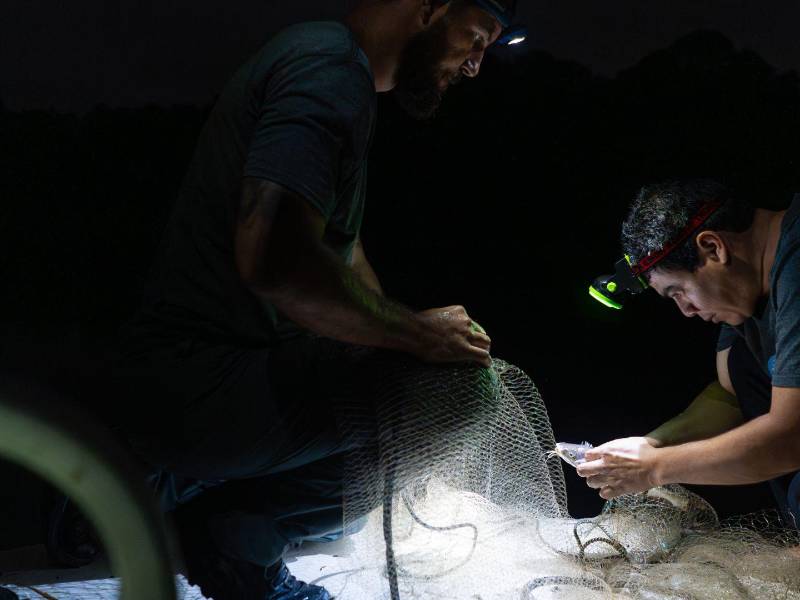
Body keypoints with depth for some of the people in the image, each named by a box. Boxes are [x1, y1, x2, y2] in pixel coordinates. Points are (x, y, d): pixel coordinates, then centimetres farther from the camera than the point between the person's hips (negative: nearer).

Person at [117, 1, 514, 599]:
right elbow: (272, 258, -31)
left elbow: (339, 248, 26)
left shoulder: (322, 59, 19)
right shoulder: (332, 65, -16)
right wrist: (417, 332, -17)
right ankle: (225, 528, -7)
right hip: (201, 384, -10)